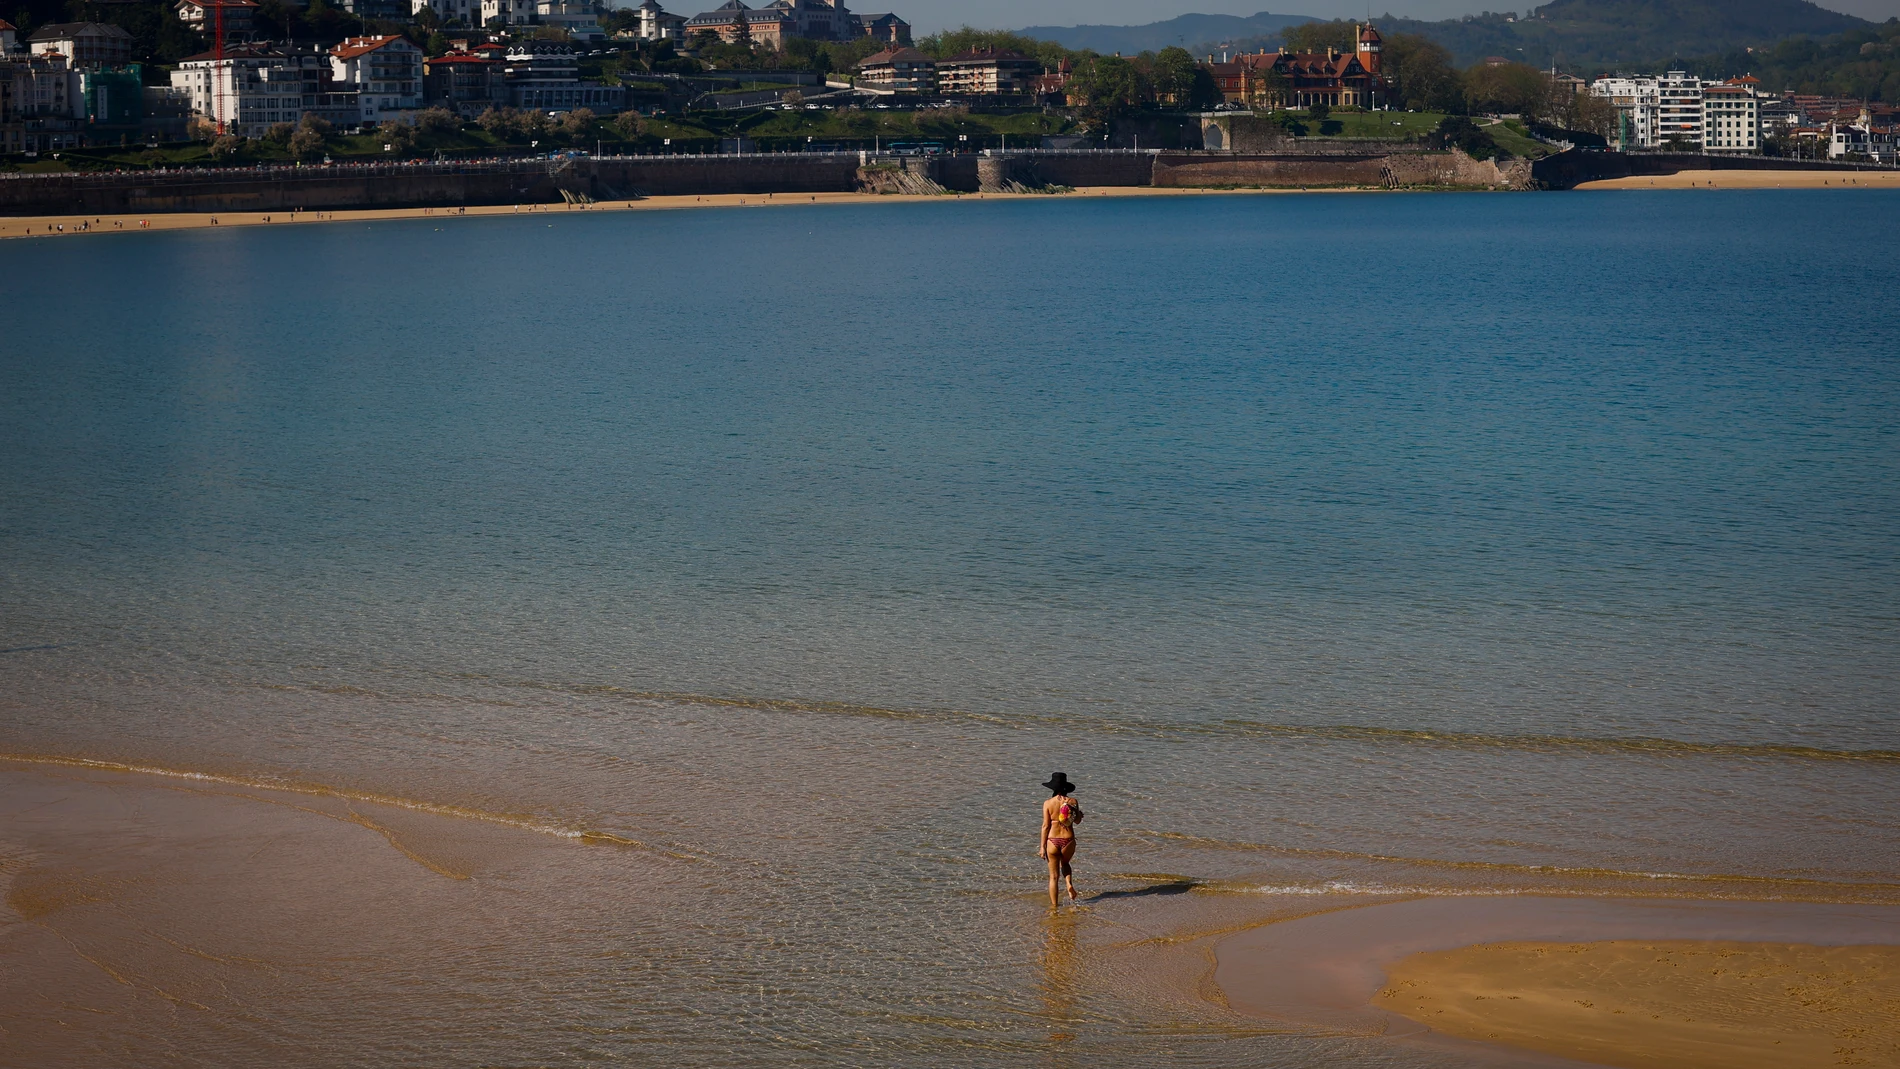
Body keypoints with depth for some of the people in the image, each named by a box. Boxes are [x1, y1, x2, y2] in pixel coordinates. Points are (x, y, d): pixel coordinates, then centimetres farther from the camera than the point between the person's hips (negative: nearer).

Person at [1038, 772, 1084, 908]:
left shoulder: (1048, 803, -7)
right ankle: (1069, 884, 5)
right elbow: (1077, 821, 9)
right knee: (1065, 863, 31)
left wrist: (1042, 846, 0)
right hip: (1068, 840, 1)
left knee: (1053, 876, 11)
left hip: (1052, 840, -1)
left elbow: (1045, 826, -6)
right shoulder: (1073, 802, -3)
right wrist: (1080, 813, 31)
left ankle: (1054, 904, 17)